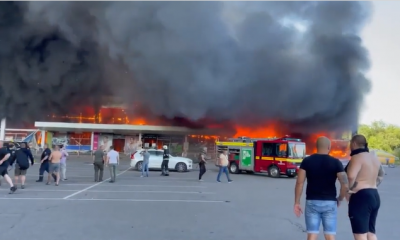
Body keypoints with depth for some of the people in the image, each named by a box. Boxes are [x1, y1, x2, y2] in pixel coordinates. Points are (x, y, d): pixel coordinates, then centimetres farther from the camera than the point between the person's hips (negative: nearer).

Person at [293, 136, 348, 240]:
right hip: (329, 203, 0)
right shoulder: (336, 162, -3)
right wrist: (339, 199, 8)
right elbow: (345, 185, -9)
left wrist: (297, 202, 0)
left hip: (312, 202, 1)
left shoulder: (307, 161, -1)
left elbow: (299, 183, -6)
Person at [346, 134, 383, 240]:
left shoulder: (357, 157, -14)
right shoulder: (374, 157, 15)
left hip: (361, 197, -9)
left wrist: (348, 190, -13)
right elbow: (381, 173, 32)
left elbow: (351, 176, -29)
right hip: (374, 196, 10)